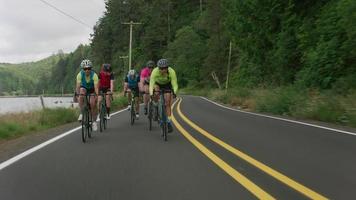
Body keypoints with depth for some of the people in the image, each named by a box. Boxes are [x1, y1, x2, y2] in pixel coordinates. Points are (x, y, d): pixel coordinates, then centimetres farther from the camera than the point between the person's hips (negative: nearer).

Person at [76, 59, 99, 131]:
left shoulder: (94, 75, -29)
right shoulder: (80, 74, -25)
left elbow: (96, 87, -36)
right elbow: (78, 85, -31)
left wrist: (96, 95, -51)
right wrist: (77, 93, -46)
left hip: (92, 89, -1)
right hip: (84, 88, 1)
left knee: (93, 104, -17)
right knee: (81, 96, -33)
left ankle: (94, 121, 0)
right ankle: (81, 113, -20)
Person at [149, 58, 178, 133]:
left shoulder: (171, 72, -36)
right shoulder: (155, 71, -36)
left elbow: (175, 85, -35)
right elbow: (151, 84, -39)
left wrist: (174, 93, -54)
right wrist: (151, 94, -55)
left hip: (167, 85, 0)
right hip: (157, 84, 1)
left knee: (167, 103, -9)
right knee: (156, 93, -32)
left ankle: (169, 122, -2)